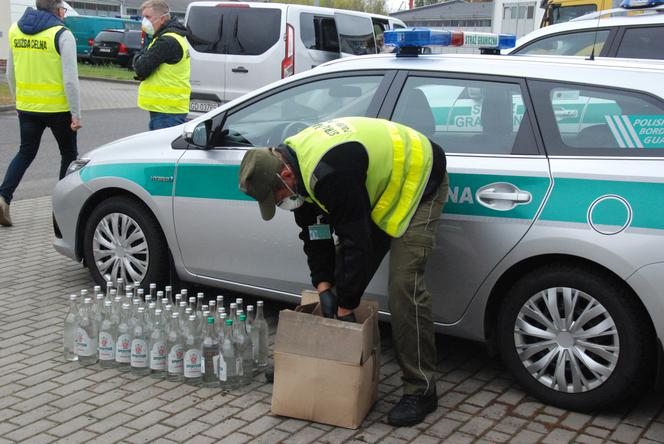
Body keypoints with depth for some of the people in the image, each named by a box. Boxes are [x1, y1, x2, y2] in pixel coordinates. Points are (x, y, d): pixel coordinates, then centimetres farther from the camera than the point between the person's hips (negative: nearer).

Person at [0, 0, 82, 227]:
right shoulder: (62, 34, -12)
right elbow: (70, 79, -16)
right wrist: (76, 114, -12)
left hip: (27, 107, 5)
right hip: (58, 108, -5)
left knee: (25, 153, 16)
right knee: (69, 154, 13)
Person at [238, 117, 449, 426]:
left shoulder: (331, 172, -38)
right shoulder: (289, 160, -9)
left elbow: (355, 241, -33)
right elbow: (314, 229, -2)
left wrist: (345, 308, -23)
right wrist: (324, 287, -8)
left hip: (418, 182, -9)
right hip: (378, 186, 9)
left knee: (403, 287, -17)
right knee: (343, 272, 6)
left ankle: (421, 391, -8)